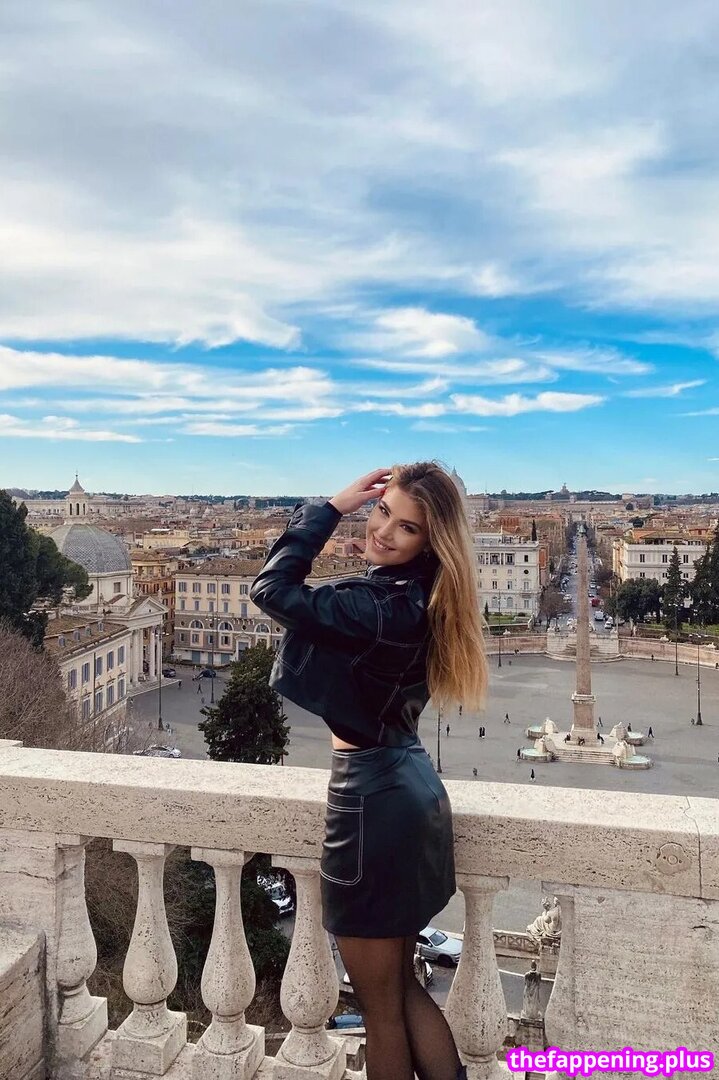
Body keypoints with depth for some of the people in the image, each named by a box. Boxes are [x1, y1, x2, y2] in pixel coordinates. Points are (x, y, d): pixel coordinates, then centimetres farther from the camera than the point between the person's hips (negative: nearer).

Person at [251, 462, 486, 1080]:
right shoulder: (421, 599, 4)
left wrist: (331, 508, -17)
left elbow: (272, 590, -23)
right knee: (403, 985, 24)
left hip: (374, 797, -9)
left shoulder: (381, 608, -24)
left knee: (381, 1005, 13)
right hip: (410, 785, 10)